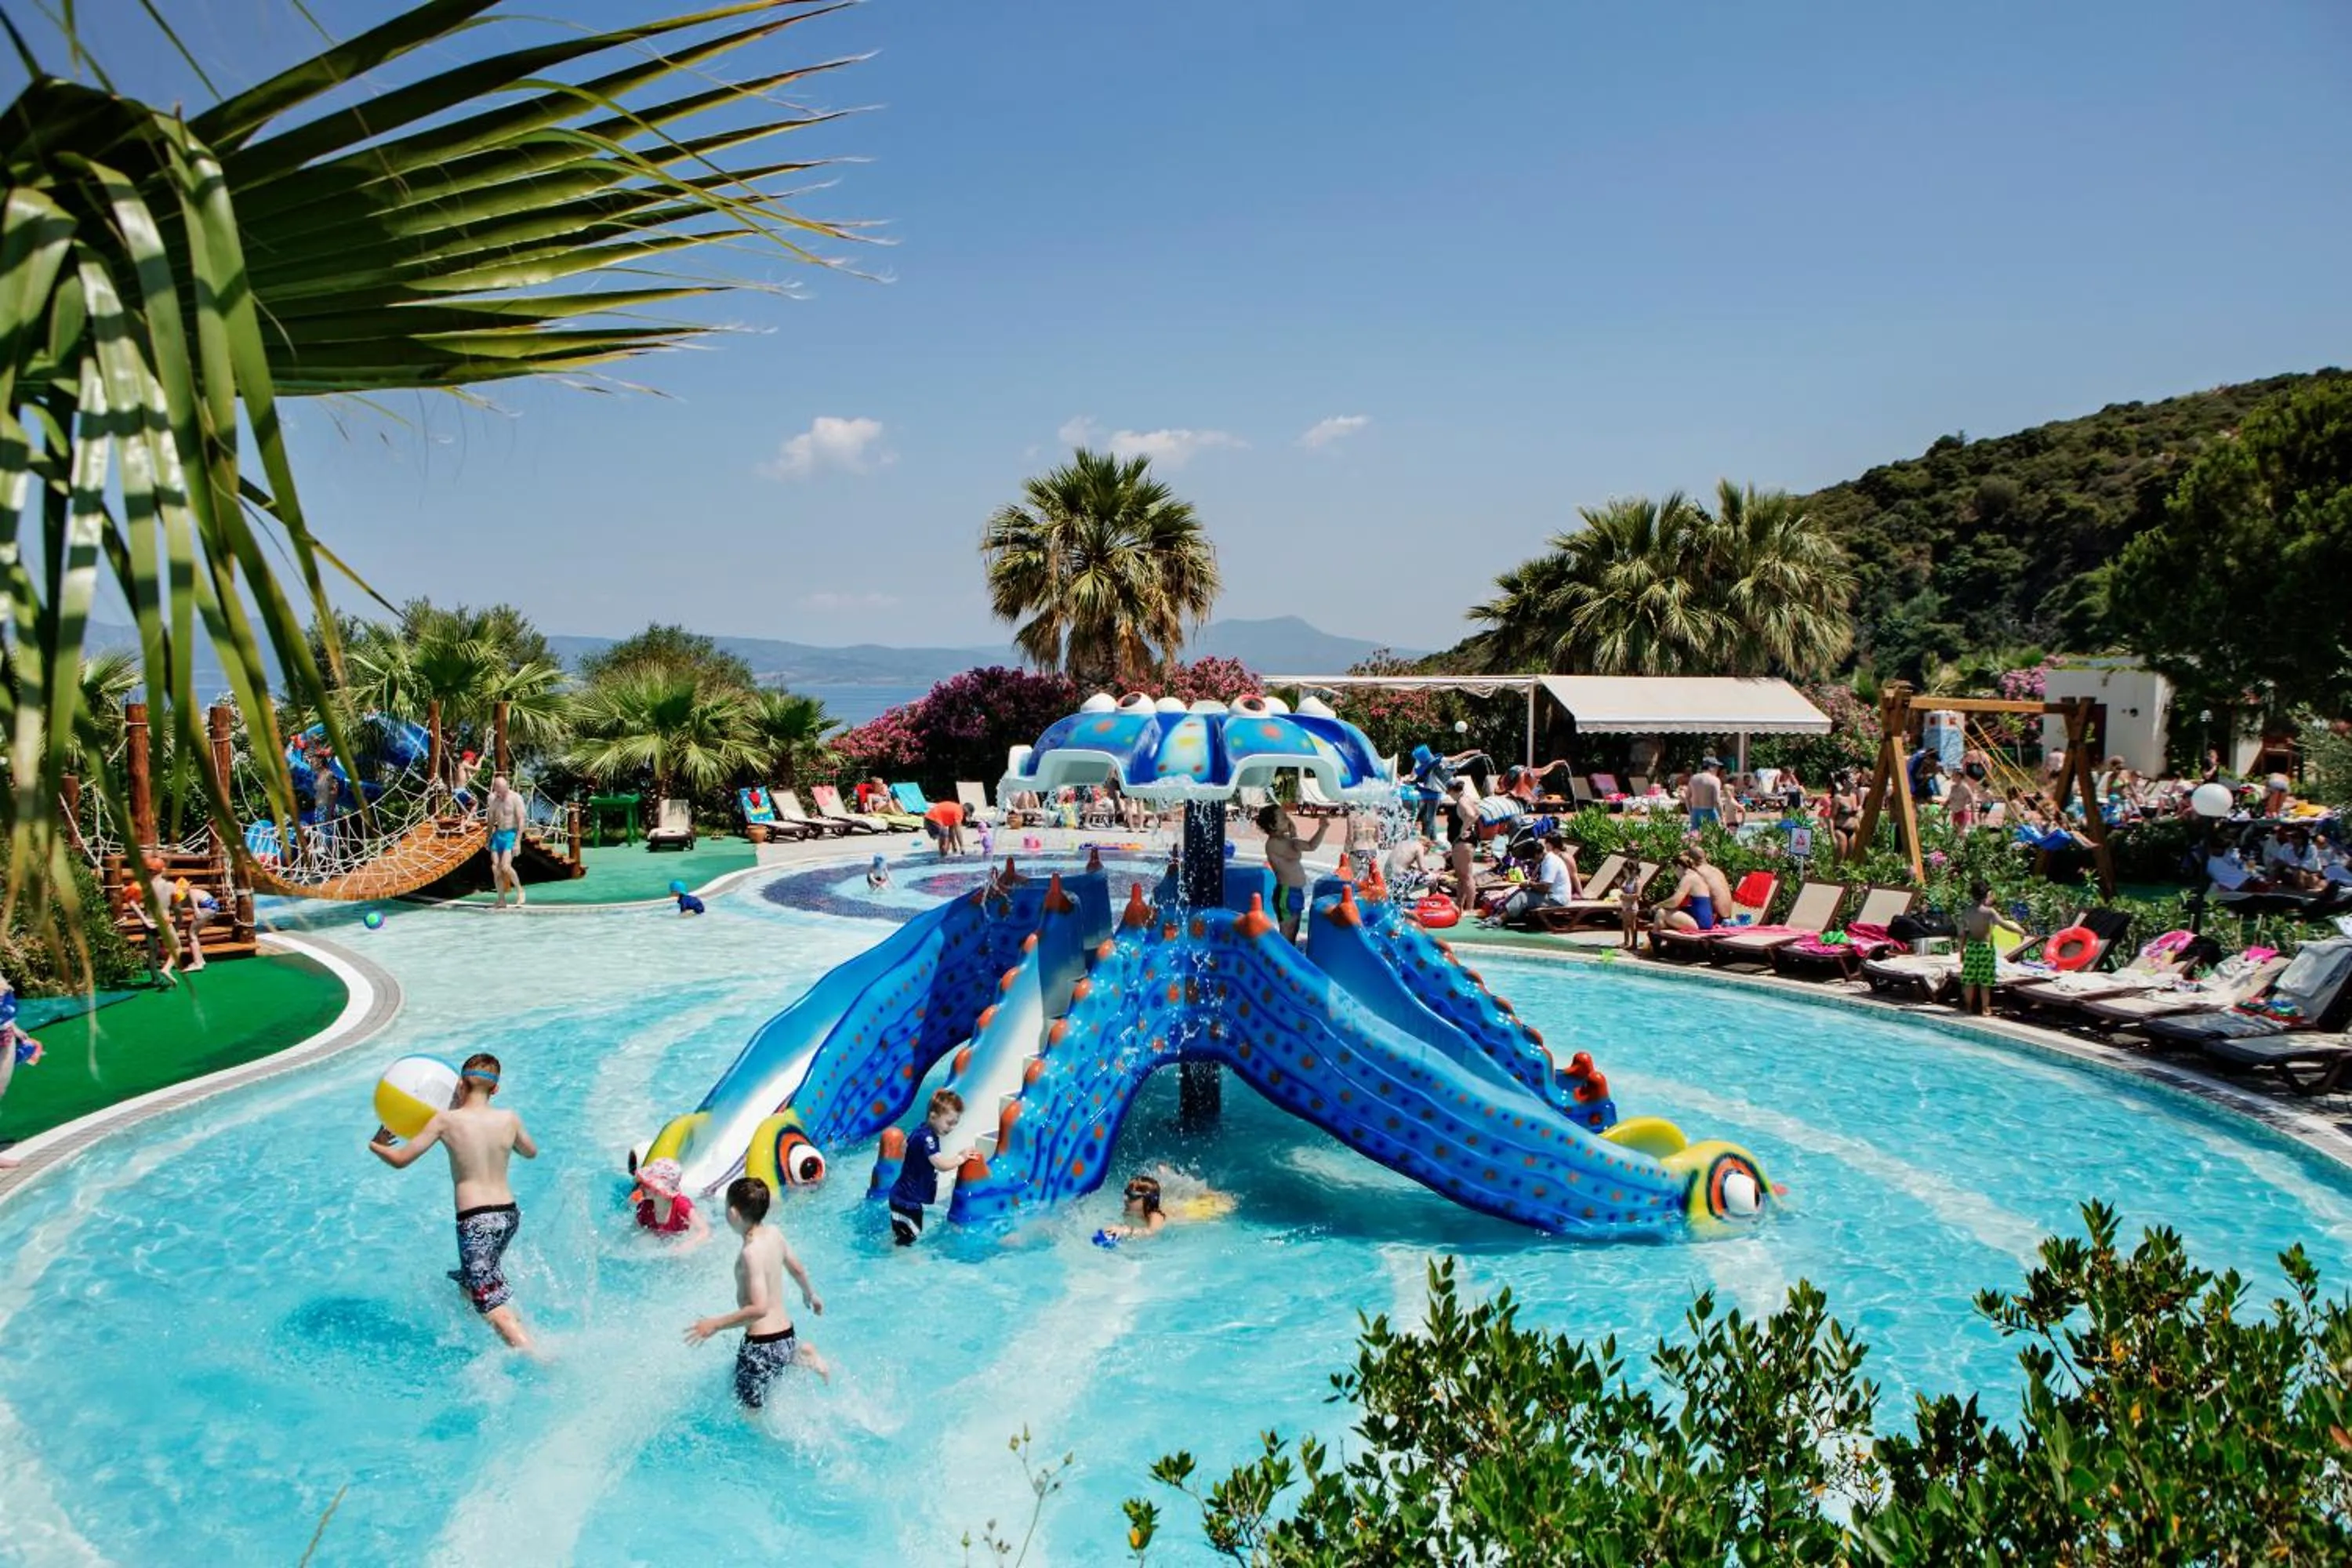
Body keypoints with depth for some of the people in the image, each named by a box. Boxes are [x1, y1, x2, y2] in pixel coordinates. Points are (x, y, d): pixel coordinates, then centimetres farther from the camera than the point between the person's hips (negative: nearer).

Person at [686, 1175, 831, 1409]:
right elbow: (798, 1269, 17)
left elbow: (759, 1308, -28)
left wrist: (715, 1324, -22)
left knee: (749, 1411, 4)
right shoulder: (774, 1233, 1)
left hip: (762, 1343, -8)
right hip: (787, 1334, 8)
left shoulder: (751, 1253, -22)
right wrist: (810, 1294, 36)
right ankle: (801, 1357, 11)